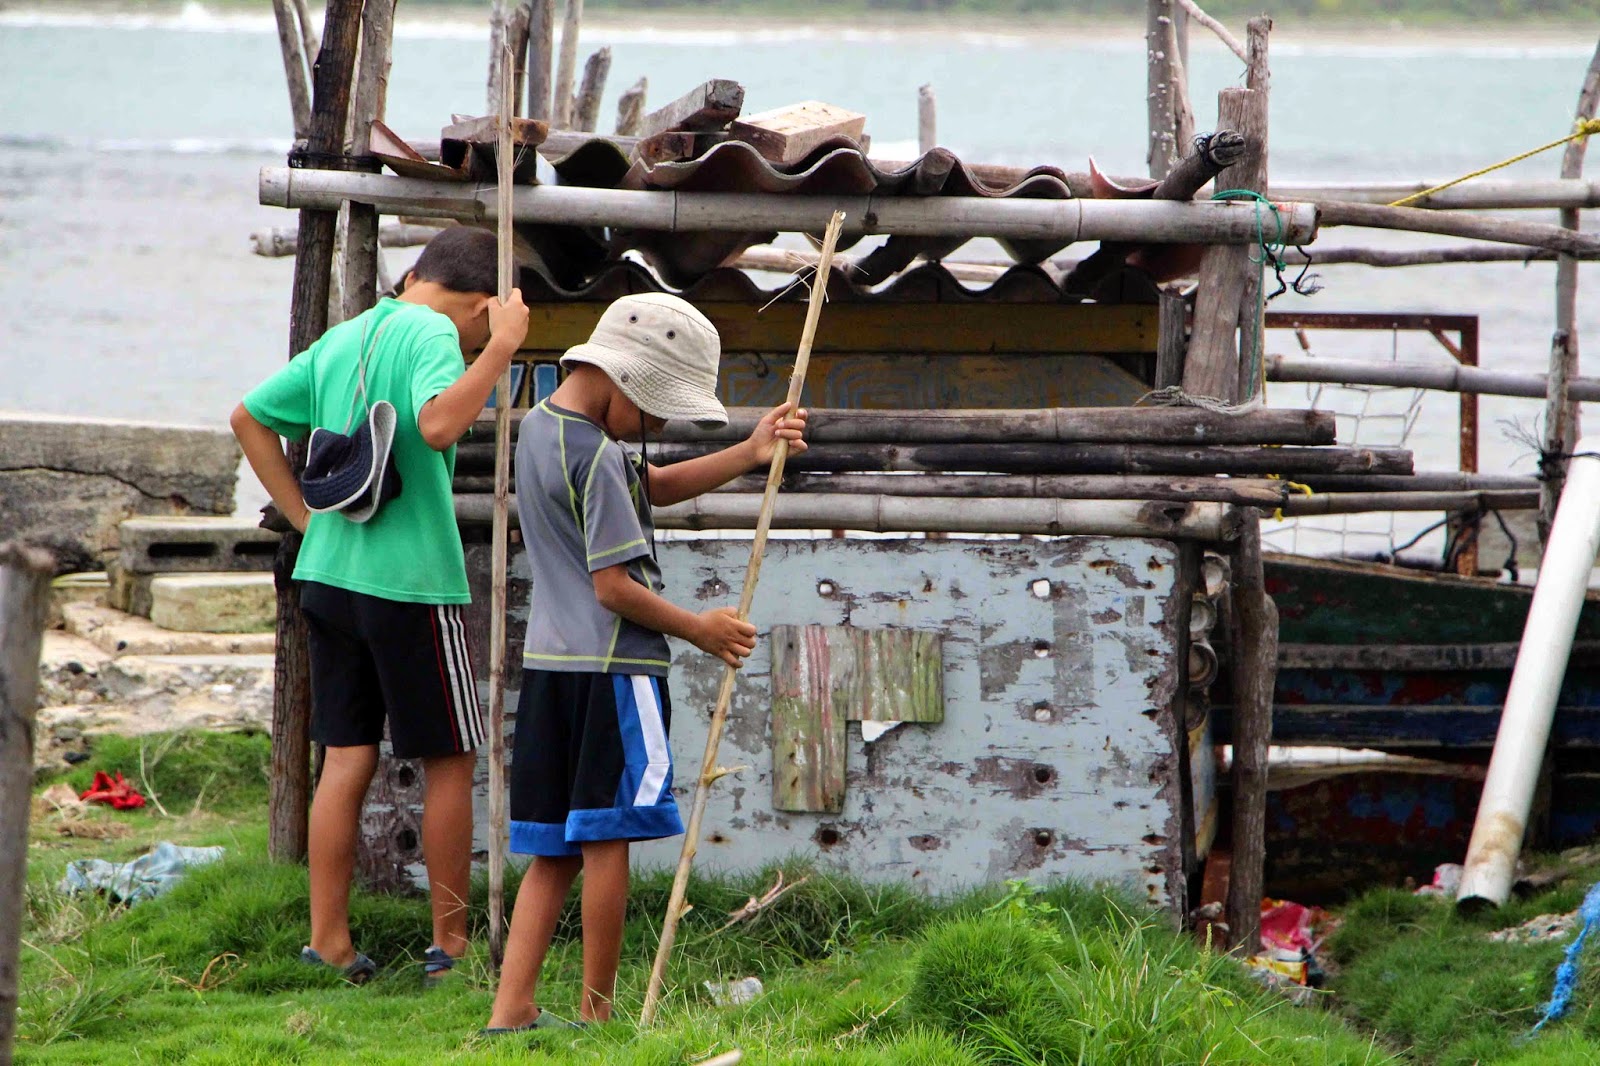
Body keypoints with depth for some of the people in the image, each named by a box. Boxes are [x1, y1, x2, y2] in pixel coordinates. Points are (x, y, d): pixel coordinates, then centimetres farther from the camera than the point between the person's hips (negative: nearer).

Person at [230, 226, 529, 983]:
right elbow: (440, 424, -30)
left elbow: (249, 418, 18)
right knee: (449, 759, 5)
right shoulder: (431, 332, -11)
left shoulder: (344, 337, 12)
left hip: (328, 574, 7)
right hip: (409, 581, -7)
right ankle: (450, 942, 8)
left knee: (346, 757, 9)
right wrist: (501, 347, -21)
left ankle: (327, 937, 7)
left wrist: (306, 515, 15)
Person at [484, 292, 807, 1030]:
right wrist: (698, 629, -4)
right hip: (611, 668, -9)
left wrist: (749, 455, 6)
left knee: (555, 850, 9)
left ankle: (511, 1006, 3)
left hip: (548, 664, 9)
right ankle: (598, 1009, 2)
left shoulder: (541, 423, 14)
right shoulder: (598, 460, -16)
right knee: (608, 836, -2)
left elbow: (656, 486, 16)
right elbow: (614, 587, -16)